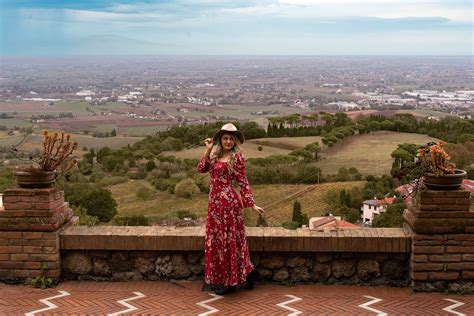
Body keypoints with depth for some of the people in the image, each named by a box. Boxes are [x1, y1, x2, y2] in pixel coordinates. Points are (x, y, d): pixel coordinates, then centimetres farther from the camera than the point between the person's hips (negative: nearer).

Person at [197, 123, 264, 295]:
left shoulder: (236, 157, -7)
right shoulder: (216, 155, 12)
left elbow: (243, 182, -6)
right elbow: (201, 168, 1)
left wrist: (252, 204, -10)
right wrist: (208, 150, -4)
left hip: (228, 201, -7)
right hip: (215, 201, 7)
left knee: (228, 239, 0)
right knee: (216, 240, 11)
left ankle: (230, 282, 11)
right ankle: (222, 280, 23)